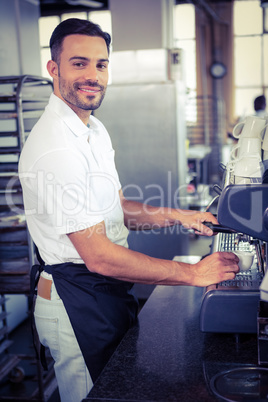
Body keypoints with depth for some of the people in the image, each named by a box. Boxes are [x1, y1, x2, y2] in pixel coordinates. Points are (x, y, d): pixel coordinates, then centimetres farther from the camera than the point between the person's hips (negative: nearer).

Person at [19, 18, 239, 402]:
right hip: (78, 304, -9)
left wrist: (178, 216, 0)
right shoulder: (55, 148, -26)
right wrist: (193, 274, -22)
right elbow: (99, 256, -27)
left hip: (111, 288, 9)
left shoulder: (95, 129, 6)